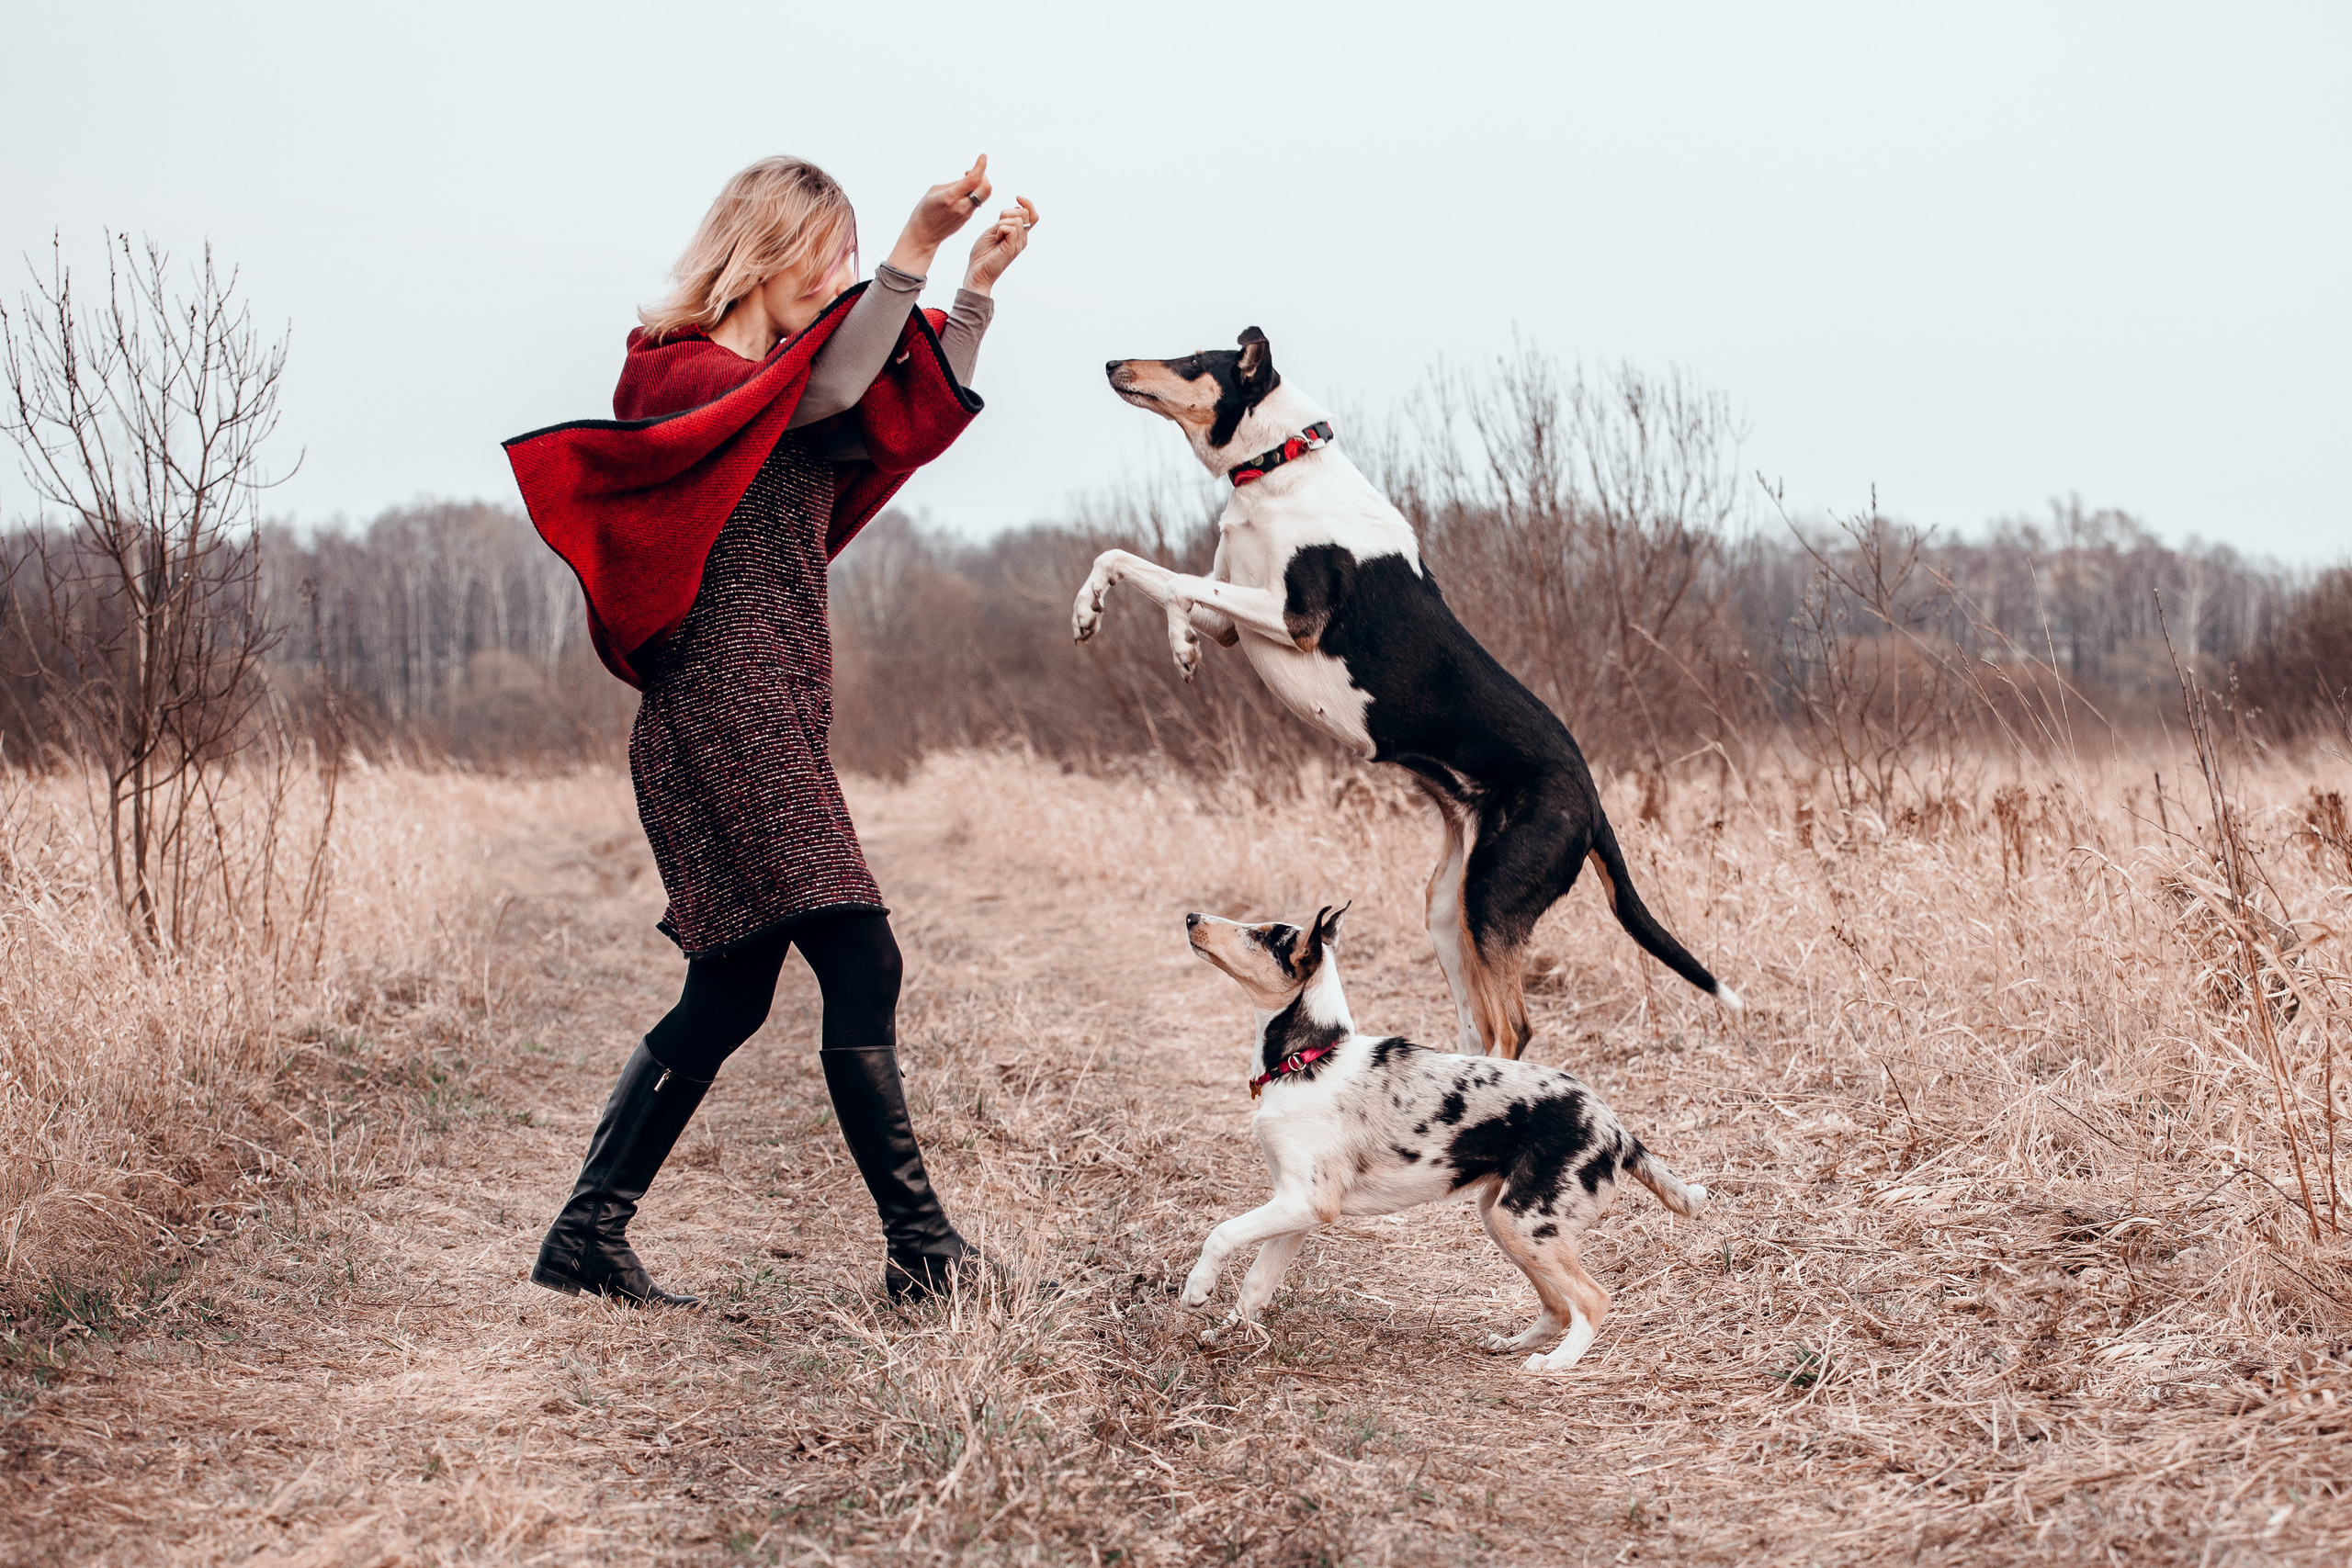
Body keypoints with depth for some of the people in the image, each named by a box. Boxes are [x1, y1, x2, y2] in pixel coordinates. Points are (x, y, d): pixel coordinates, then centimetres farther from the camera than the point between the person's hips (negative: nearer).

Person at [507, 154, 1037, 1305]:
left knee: (727, 1000, 10)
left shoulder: (780, 382, 22)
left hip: (773, 724, 10)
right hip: (724, 719, -10)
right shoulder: (676, 371, -5)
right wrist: (914, 250, -26)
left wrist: (978, 282, 3)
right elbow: (823, 394, -21)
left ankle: (584, 1240, 15)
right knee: (860, 968, -13)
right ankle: (921, 1253, -11)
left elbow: (915, 424, 13)